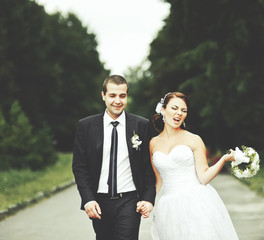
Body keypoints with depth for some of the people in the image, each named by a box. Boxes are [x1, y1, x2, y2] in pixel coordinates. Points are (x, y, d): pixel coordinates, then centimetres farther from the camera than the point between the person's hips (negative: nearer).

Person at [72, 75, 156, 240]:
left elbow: (149, 166, 4)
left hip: (129, 202, -1)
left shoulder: (142, 125, 2)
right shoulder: (86, 126, 3)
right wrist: (88, 200, -8)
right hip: (99, 203, 2)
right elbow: (79, 167, 3)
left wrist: (149, 199, -5)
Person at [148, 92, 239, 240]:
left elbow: (203, 177, -4)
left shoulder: (194, 140, 1)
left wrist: (224, 159, -15)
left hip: (197, 204, -2)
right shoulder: (154, 143, 11)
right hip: (170, 210, 3)